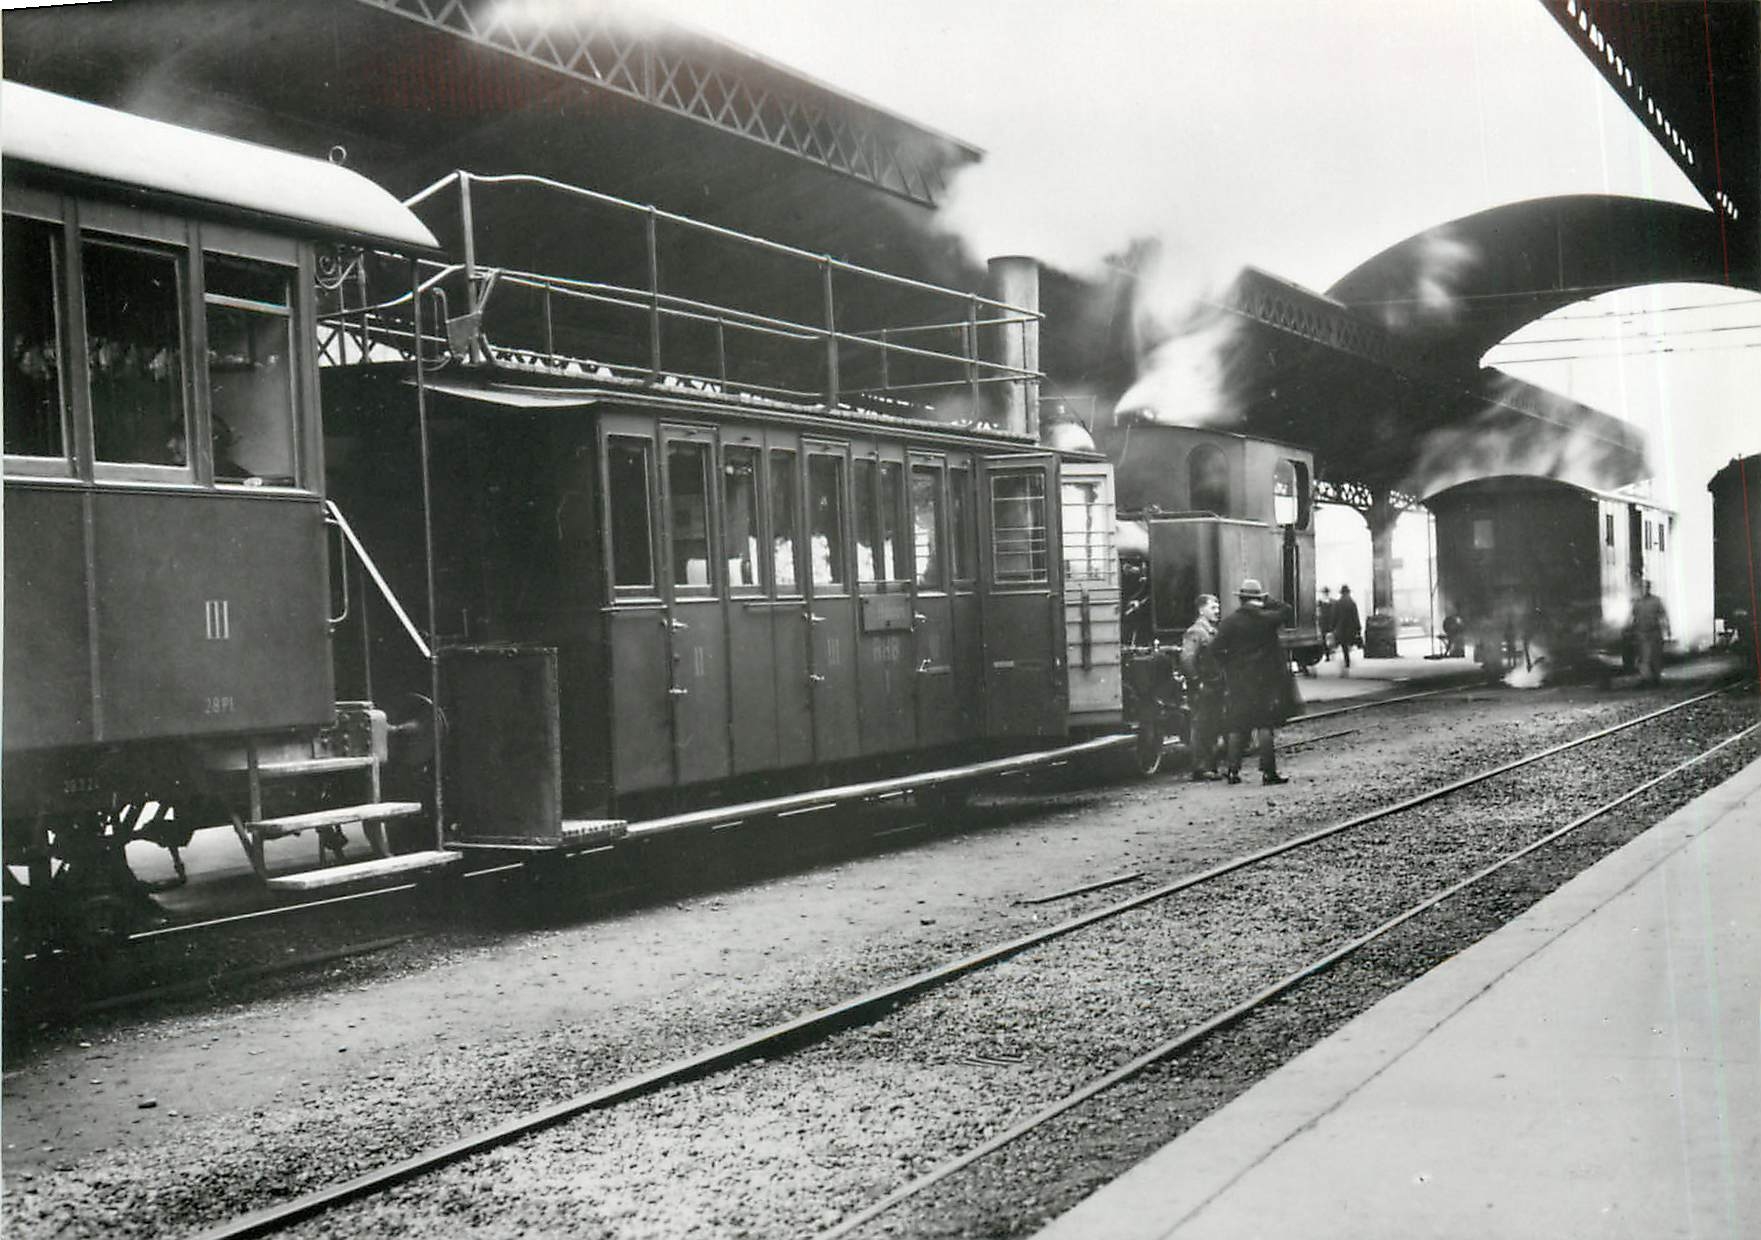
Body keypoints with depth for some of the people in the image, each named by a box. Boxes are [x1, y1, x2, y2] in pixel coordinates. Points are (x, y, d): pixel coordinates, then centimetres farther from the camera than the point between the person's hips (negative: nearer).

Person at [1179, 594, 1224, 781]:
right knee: (1201, 729, -6)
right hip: (1202, 690, -9)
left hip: (1216, 687, 9)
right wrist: (1197, 682, -20)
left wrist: (1222, 681, 13)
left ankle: (1211, 766, 20)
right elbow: (1186, 659, -21)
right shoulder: (1195, 632, -11)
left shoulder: (1214, 631, 18)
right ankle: (1200, 768, -4)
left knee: (1213, 730, 13)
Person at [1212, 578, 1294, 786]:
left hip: (1238, 680, 1)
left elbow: (1216, 648, -8)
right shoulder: (1267, 618, -6)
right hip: (1265, 678, -1)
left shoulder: (1230, 622, -4)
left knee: (1237, 727, 8)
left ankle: (1233, 770, 8)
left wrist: (1227, 665, 5)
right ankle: (1268, 772, -3)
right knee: (1265, 726, 0)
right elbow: (1285, 611, 12)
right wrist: (1268, 602, 10)